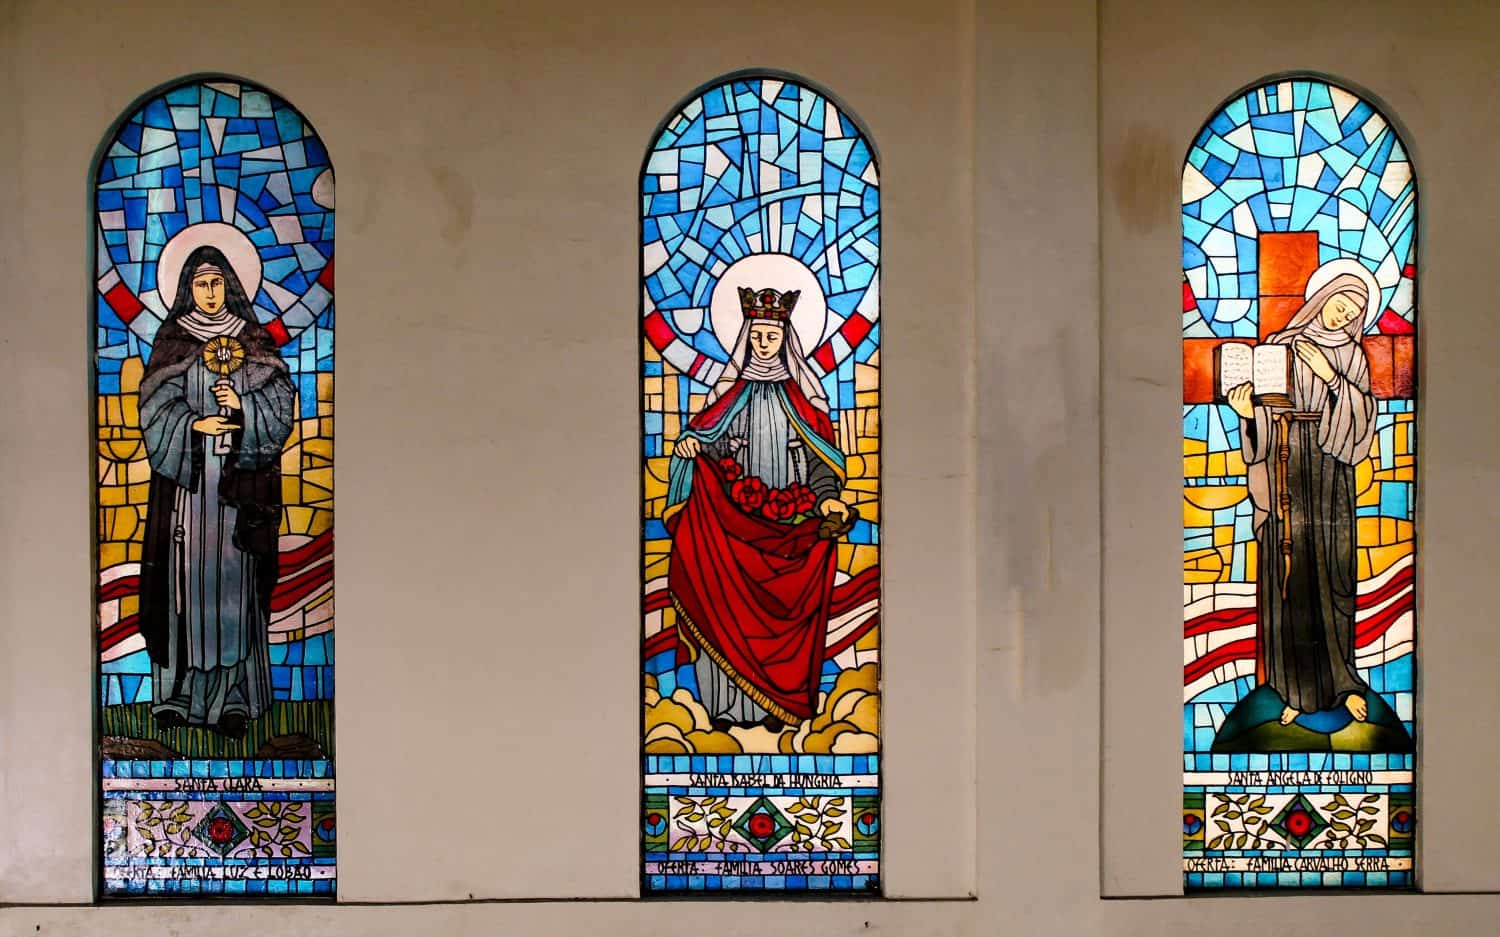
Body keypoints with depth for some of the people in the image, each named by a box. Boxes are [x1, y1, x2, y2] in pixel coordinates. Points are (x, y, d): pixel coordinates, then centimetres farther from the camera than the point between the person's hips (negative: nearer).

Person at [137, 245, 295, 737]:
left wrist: (242, 406, -13)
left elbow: (279, 400, 4)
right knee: (187, 573, -3)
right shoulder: (171, 341, 8)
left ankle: (233, 697, -1)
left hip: (239, 480, 0)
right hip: (187, 476, 0)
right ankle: (178, 692, 4)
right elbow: (156, 407, 0)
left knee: (234, 577, -2)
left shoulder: (253, 341, 10)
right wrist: (195, 427, -15)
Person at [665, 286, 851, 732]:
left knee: (782, 607, -4)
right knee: (730, 602, -6)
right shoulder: (734, 390, 10)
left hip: (790, 517, -1)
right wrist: (691, 443, -20)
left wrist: (827, 498, -14)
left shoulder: (799, 392, 6)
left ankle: (778, 701, 1)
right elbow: (708, 433, 4)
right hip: (735, 515, 1)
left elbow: (820, 452, 1)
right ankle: (731, 704, -2)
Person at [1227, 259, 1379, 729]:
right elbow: (1266, 424, 3)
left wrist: (1331, 377, -14)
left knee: (1332, 575, 2)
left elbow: (1362, 421, -4)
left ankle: (1341, 680, 15)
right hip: (1284, 479, 0)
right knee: (1288, 578, -1)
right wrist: (1248, 412, -18)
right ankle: (1298, 687, 5)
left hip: (1329, 478, 0)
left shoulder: (1351, 355, 8)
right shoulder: (1276, 348, 6)